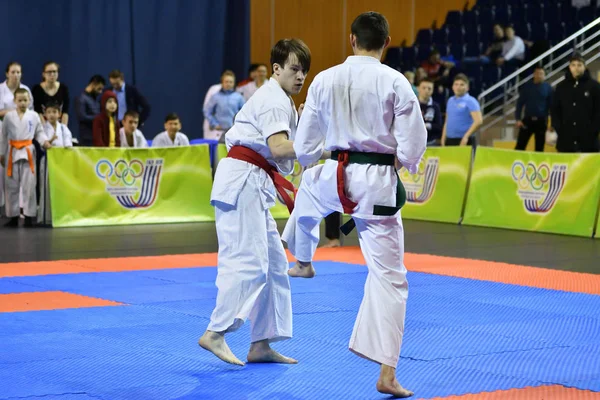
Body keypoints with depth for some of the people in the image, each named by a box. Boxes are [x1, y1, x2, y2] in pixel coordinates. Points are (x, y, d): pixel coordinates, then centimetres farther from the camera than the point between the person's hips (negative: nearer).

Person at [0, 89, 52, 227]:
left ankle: (29, 216, 4)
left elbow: (39, 132, 8)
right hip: (12, 152, 1)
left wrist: (45, 141, -11)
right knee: (11, 186, 3)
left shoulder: (34, 116, 2)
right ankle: (13, 216, 11)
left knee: (29, 186, -2)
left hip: (28, 152, -1)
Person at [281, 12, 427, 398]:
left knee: (308, 183, 40)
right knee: (389, 276, 3)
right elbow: (413, 145, -8)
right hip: (378, 182, -3)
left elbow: (305, 148, 5)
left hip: (336, 178, 3)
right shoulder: (395, 82, -10)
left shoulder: (325, 80, -2)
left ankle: (303, 262, 63)